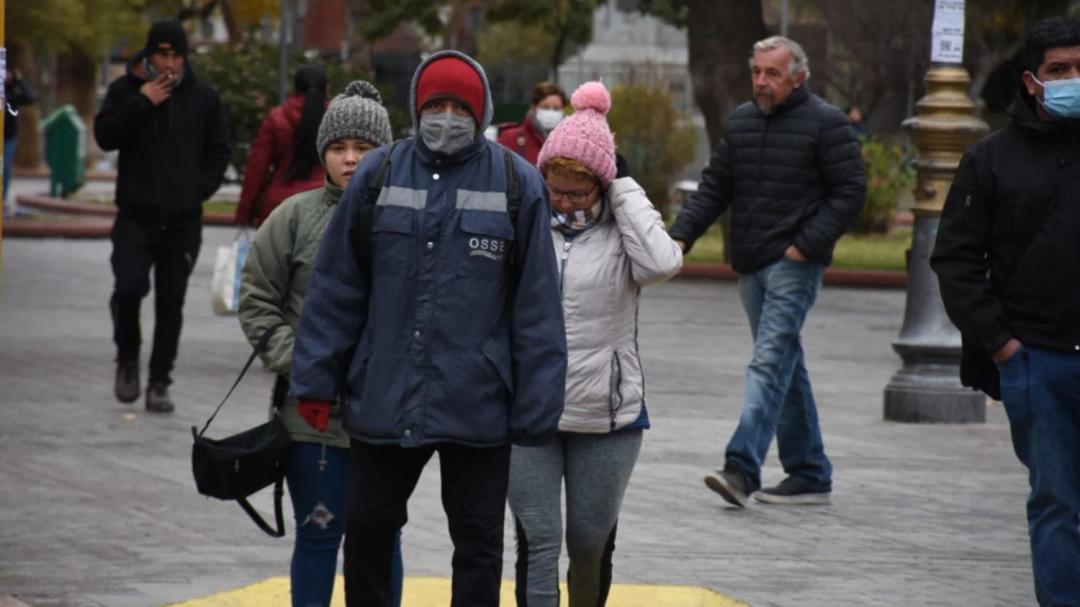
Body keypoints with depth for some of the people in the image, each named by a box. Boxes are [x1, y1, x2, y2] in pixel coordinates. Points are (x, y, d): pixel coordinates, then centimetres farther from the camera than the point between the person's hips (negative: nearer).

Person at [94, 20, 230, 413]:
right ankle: (127, 358, 10)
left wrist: (201, 188, -3)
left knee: (171, 302, 3)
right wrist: (141, 104, -14)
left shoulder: (203, 97, 6)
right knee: (128, 288, -16)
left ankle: (159, 383, 11)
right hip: (135, 215, -1)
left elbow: (219, 151, 12)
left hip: (183, 220, 1)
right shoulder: (126, 89, 4)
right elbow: (104, 136, -6)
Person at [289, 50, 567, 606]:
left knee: (478, 544, 8)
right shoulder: (377, 175, 3)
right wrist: (315, 381, 2)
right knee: (366, 531, 11)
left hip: (477, 408, -2)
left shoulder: (517, 184, -2)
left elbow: (537, 305, -3)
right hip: (382, 400, 2)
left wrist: (536, 407, -6)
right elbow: (336, 288, 5)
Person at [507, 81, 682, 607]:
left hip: (607, 415, 0)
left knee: (591, 544, 11)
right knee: (538, 542, -5)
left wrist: (624, 189, -16)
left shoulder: (620, 231, -3)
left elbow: (662, 262, -25)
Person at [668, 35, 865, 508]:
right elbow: (713, 189, 15)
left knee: (769, 363, -16)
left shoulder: (826, 123, -5)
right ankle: (810, 474, 17)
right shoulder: (741, 121, 13)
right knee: (786, 366, 11)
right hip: (751, 265, 7)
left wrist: (807, 245, -15)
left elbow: (849, 193, -7)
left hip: (793, 264, -7)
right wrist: (681, 234, 0)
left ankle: (743, 466, -25)